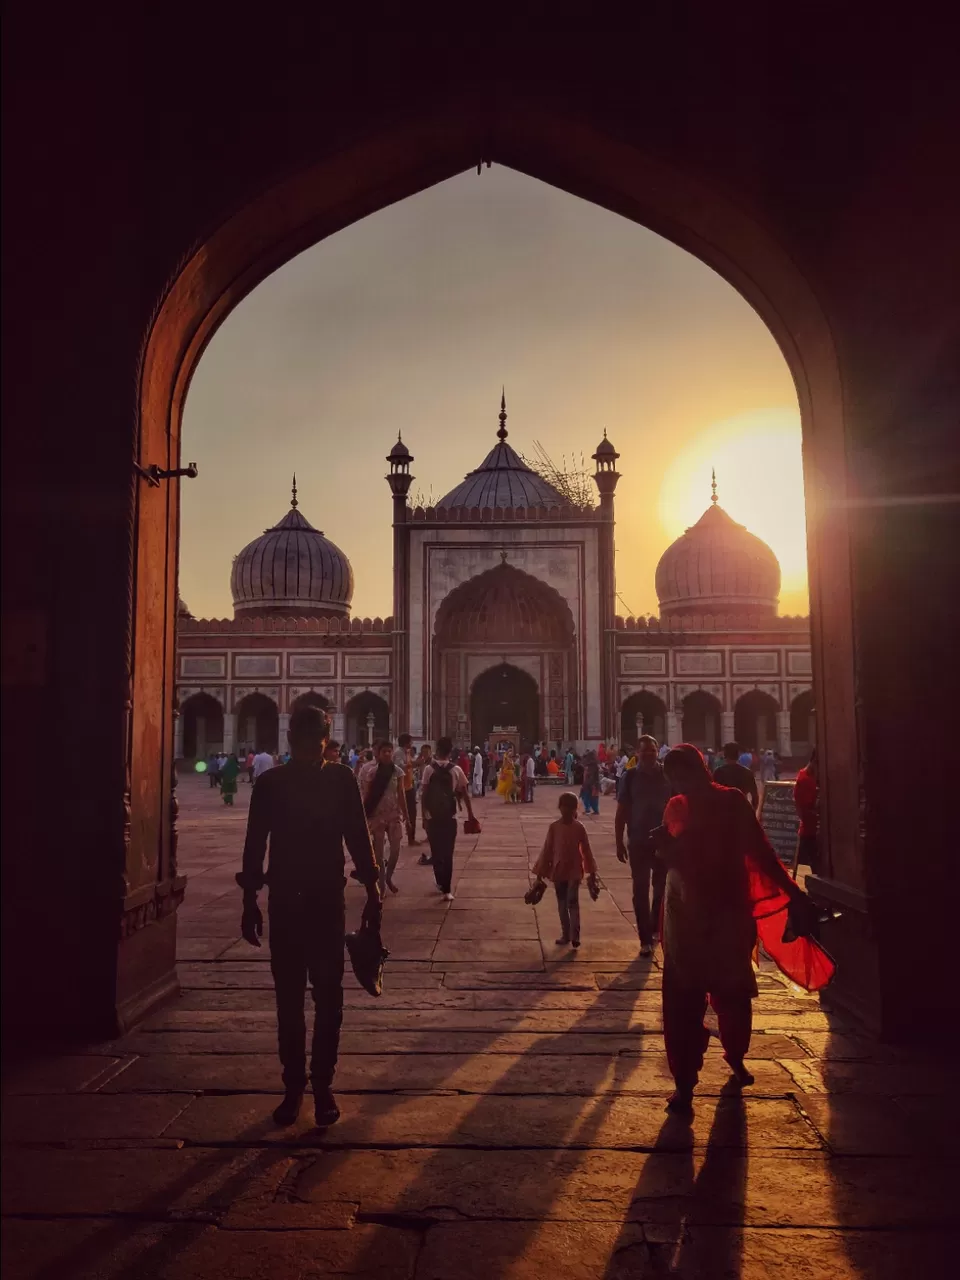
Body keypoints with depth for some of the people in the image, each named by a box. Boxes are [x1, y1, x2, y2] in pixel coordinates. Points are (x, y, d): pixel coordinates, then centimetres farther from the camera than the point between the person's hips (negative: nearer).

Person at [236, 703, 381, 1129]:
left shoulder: (341, 780, -3)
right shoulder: (269, 783, -2)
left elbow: (358, 838, 0)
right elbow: (255, 844, 3)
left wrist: (372, 894, -1)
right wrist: (250, 901, 2)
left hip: (327, 900, 0)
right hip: (284, 901, 1)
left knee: (328, 998, 4)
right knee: (288, 1000, 8)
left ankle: (322, 1086, 16)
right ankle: (293, 1087, 19)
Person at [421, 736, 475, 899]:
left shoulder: (429, 769, -4)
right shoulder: (456, 770, -2)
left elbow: (423, 794, -6)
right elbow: (465, 794, 0)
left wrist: (424, 814, 3)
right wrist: (470, 813, 10)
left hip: (432, 817, 0)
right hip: (450, 817, 0)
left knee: (436, 852, 16)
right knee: (448, 854, 4)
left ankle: (440, 883, 26)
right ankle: (446, 889, -1)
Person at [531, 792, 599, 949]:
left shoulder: (579, 827, -5)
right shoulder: (554, 827, -3)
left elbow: (586, 850, 1)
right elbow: (547, 850, 1)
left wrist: (592, 872, 3)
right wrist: (540, 873, 2)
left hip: (574, 870, -2)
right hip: (558, 870, 2)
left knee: (572, 901, -11)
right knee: (562, 903, 9)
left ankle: (575, 936, -11)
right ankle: (565, 934, 19)